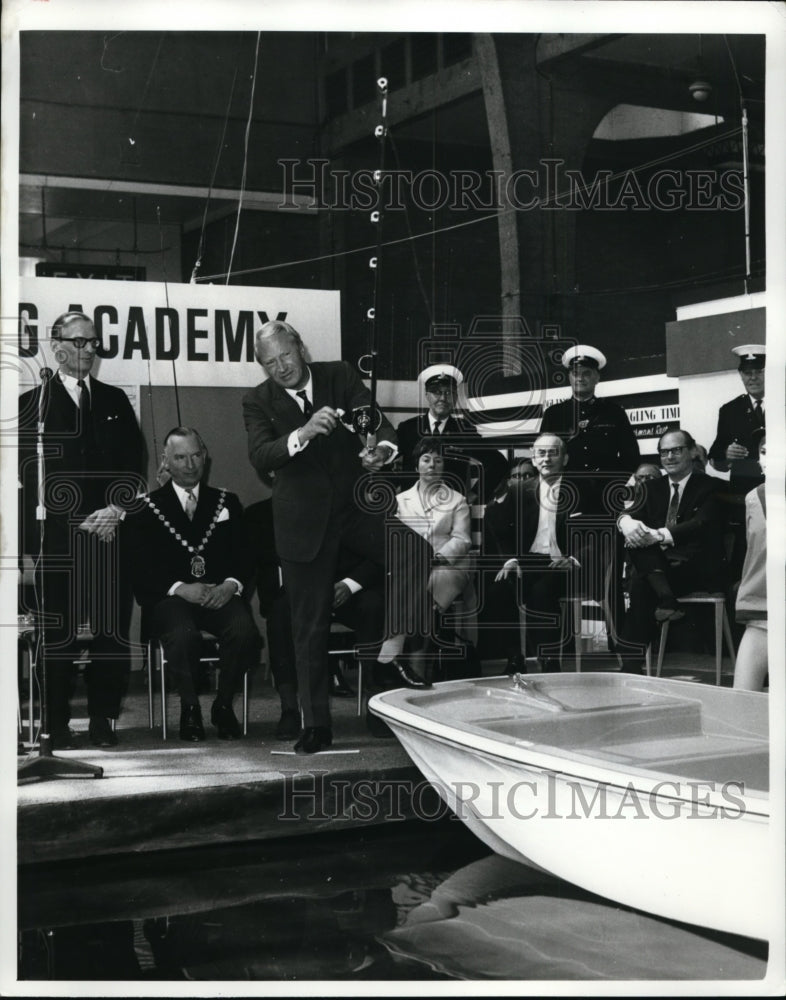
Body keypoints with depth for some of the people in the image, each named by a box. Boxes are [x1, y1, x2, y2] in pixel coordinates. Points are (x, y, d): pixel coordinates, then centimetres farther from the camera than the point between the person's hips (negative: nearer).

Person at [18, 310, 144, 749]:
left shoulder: (115, 400, 16)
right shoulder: (33, 403, 5)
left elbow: (135, 464, 12)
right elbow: (32, 474, -1)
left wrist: (117, 508, -4)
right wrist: (78, 523, -7)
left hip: (111, 532, 3)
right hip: (57, 536, -3)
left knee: (113, 630, 0)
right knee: (58, 633, -2)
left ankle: (104, 720, 9)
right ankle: (57, 724, 7)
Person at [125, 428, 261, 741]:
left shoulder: (227, 502, 21)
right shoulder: (146, 508, 12)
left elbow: (244, 557, 13)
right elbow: (142, 568, 2)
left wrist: (230, 585, -9)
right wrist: (180, 588, -15)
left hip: (220, 595, 2)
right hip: (170, 598, -2)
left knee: (244, 631, -32)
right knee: (184, 634, -36)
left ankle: (223, 705, -8)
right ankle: (190, 709, -12)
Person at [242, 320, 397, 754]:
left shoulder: (339, 376, 2)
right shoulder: (258, 401, -1)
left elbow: (375, 420, -9)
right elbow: (260, 458, -16)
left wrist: (382, 449, -32)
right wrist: (303, 433, -34)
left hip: (358, 506, 1)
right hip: (305, 520, -1)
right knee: (310, 627, 2)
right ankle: (316, 725, 12)